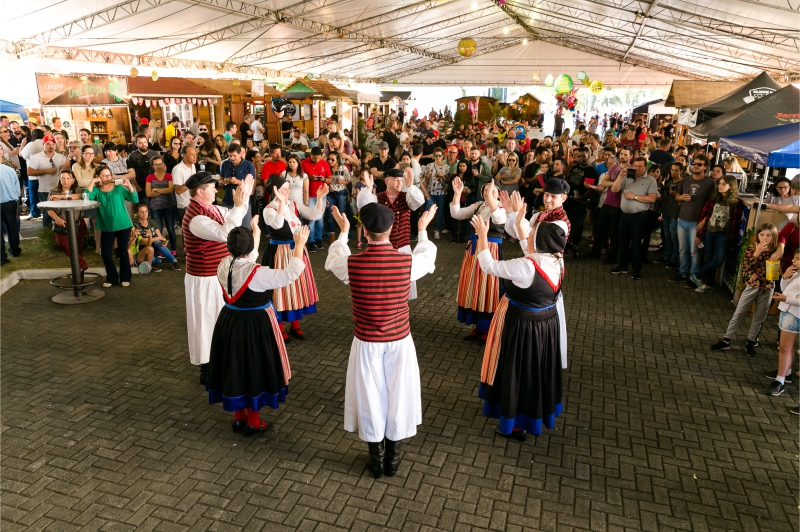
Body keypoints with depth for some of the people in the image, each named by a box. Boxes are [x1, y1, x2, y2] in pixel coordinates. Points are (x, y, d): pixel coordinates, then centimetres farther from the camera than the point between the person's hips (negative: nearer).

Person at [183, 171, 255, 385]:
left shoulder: (211, 209, 4)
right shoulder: (196, 218, -26)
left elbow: (232, 217, 19)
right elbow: (225, 234, -37)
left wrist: (245, 196, 7)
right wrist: (238, 205, -33)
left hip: (217, 275, 10)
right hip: (205, 279, -10)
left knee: (217, 319, 21)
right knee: (206, 321, 2)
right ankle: (207, 370, 15)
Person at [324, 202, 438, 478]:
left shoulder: (352, 264, -18)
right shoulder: (408, 261, -17)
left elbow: (332, 261, 7)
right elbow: (428, 259, 8)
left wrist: (343, 232, 23)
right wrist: (422, 230, 25)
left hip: (367, 343, -1)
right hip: (399, 341, 1)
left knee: (370, 397, 17)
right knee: (397, 395, 18)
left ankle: (376, 460, 33)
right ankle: (393, 458, 35)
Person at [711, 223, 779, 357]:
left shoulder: (776, 251, -6)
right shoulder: (752, 248, -8)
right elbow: (746, 267, -18)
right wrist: (757, 252, -26)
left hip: (768, 288, 1)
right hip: (752, 285, -1)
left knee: (759, 318, 12)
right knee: (739, 313, 5)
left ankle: (751, 343, 26)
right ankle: (726, 340, 13)